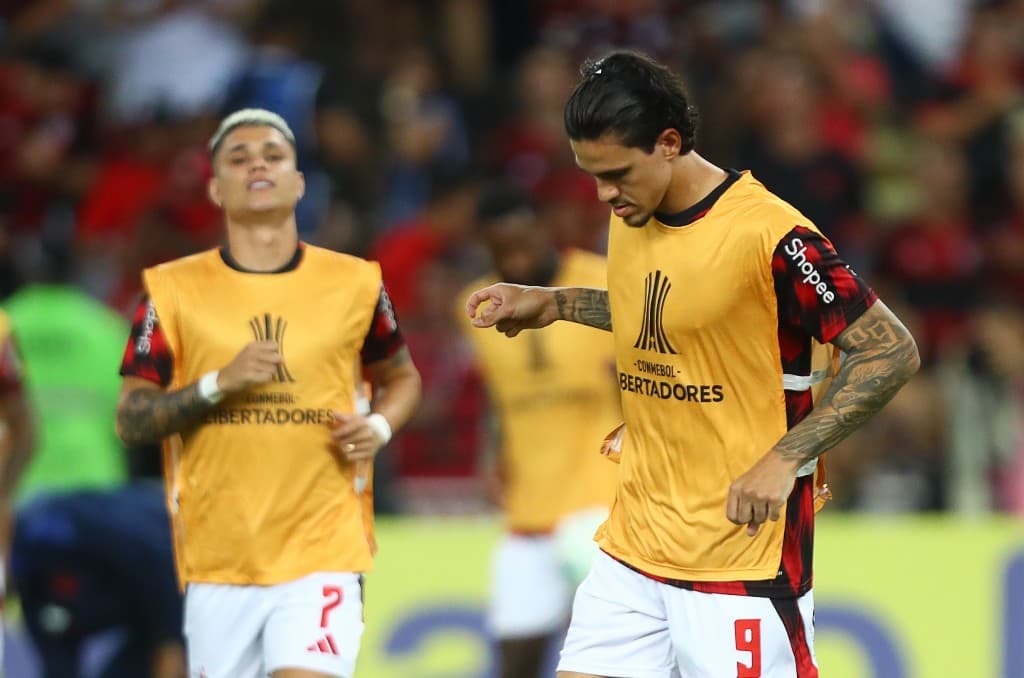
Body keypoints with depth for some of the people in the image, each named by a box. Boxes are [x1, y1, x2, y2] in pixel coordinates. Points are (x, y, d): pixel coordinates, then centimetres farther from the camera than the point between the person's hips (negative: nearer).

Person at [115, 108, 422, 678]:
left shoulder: (353, 284, 4)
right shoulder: (175, 290, 2)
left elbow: (402, 377, 20)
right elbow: (130, 421, 0)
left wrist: (379, 427, -2)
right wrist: (219, 384, -15)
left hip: (323, 550, -1)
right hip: (218, 560, 1)